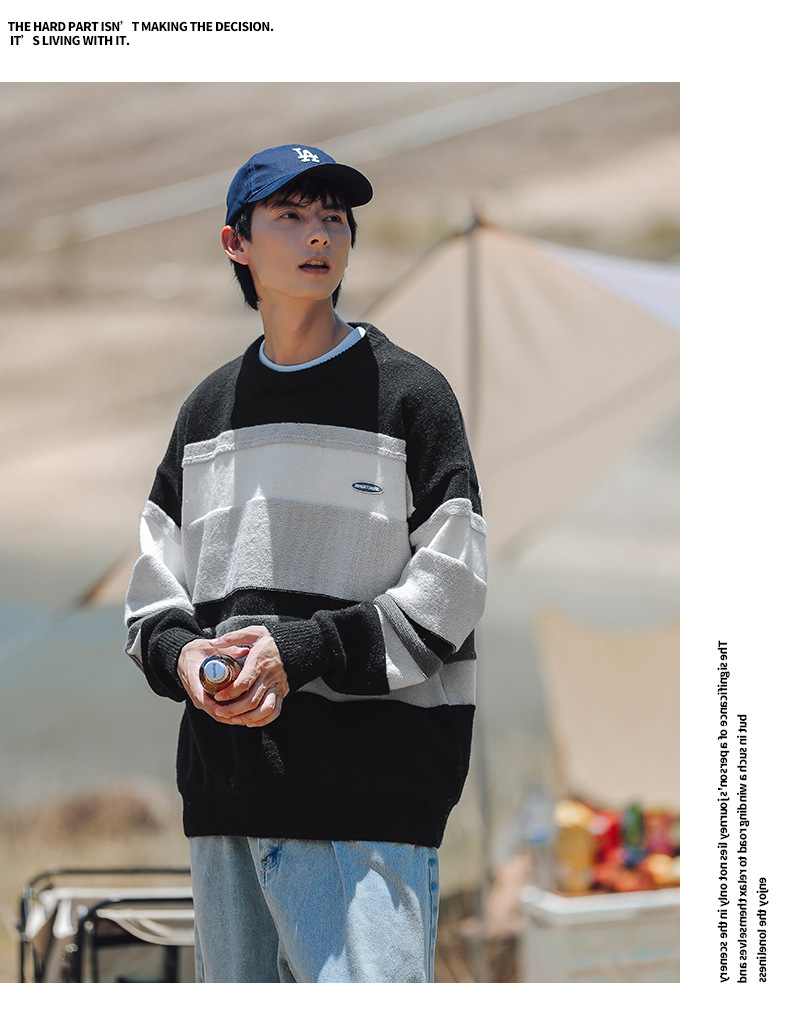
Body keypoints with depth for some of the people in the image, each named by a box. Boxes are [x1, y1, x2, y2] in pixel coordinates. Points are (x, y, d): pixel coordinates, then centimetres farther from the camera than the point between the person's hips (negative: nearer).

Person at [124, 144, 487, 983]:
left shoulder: (408, 392, 1)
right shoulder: (209, 408, 18)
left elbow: (447, 593, -6)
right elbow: (154, 589, 17)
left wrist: (303, 650, -16)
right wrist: (182, 656, -6)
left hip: (363, 789, -6)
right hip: (223, 786, 6)